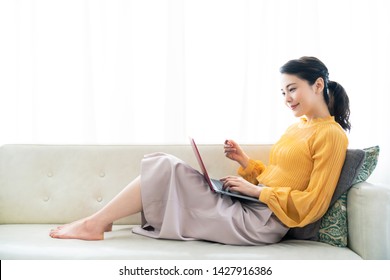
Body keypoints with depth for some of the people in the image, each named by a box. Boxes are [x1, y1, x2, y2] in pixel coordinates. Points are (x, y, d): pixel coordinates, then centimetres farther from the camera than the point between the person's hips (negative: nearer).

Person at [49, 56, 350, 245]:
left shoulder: (331, 135, -8)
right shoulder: (297, 127, 18)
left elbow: (312, 205, -14)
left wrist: (256, 189, -14)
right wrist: (245, 162, 4)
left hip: (260, 224, -8)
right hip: (247, 208, 8)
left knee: (166, 169, -12)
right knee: (166, 168, 0)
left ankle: (94, 224, 0)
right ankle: (99, 221, 5)